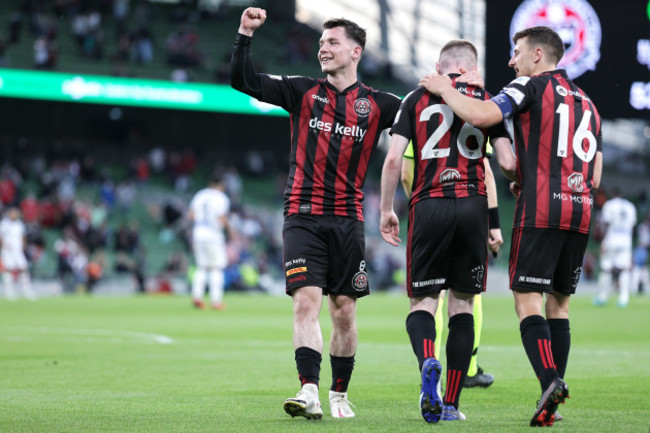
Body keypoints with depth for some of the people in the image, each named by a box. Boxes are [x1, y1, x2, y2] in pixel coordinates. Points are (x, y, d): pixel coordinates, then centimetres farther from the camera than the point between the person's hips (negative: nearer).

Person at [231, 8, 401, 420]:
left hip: (347, 220, 1)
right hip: (303, 217, -1)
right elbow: (244, 81, 3)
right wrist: (245, 34, -8)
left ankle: (340, 395, 18)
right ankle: (310, 392, -20)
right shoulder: (303, 92, 6)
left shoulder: (376, 104, 6)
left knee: (344, 310, 5)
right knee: (306, 301, -14)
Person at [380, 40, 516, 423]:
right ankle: (451, 403, 6)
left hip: (429, 205, -1)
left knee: (423, 301, 7)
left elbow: (394, 159, 1)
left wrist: (387, 210, 9)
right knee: (463, 305, 9)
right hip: (472, 205, 1)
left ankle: (428, 361, -26)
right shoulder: (488, 102, 9)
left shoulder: (417, 99, 9)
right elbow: (508, 163, 1)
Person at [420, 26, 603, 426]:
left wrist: (445, 90, 1)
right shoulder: (587, 104, 22)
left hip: (541, 212, -6)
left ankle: (550, 380, -26)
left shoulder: (533, 86, 0)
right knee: (559, 303, 10)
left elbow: (482, 116, -16)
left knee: (528, 299, -7)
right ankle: (552, 404, 6)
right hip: (581, 212, 6)